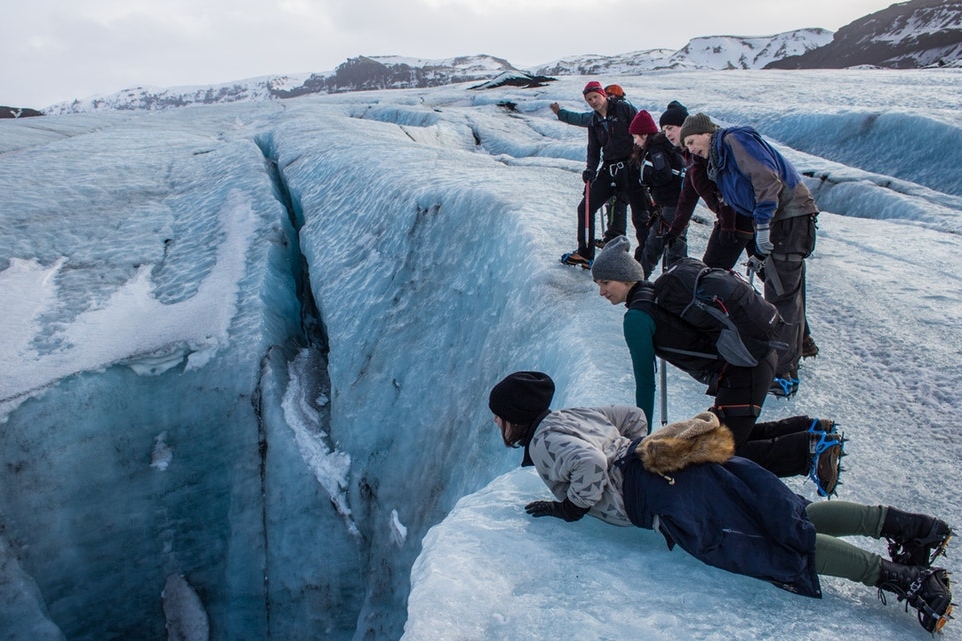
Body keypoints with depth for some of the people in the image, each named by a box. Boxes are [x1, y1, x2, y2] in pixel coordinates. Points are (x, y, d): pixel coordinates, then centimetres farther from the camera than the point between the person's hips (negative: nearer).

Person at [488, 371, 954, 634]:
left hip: (665, 495, -9)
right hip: (675, 464, 9)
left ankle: (894, 575, -14)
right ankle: (898, 522, 0)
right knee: (793, 519, 6)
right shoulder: (572, 414, 24)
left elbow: (589, 463, -24)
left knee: (781, 544, -9)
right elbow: (633, 415, 33)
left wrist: (572, 506, -7)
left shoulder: (542, 441, -4)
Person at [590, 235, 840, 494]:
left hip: (743, 371, -10)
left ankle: (812, 449, -7)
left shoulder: (638, 317, -14)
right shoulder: (658, 290, 13)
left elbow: (646, 381, -9)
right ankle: (812, 429, 19)